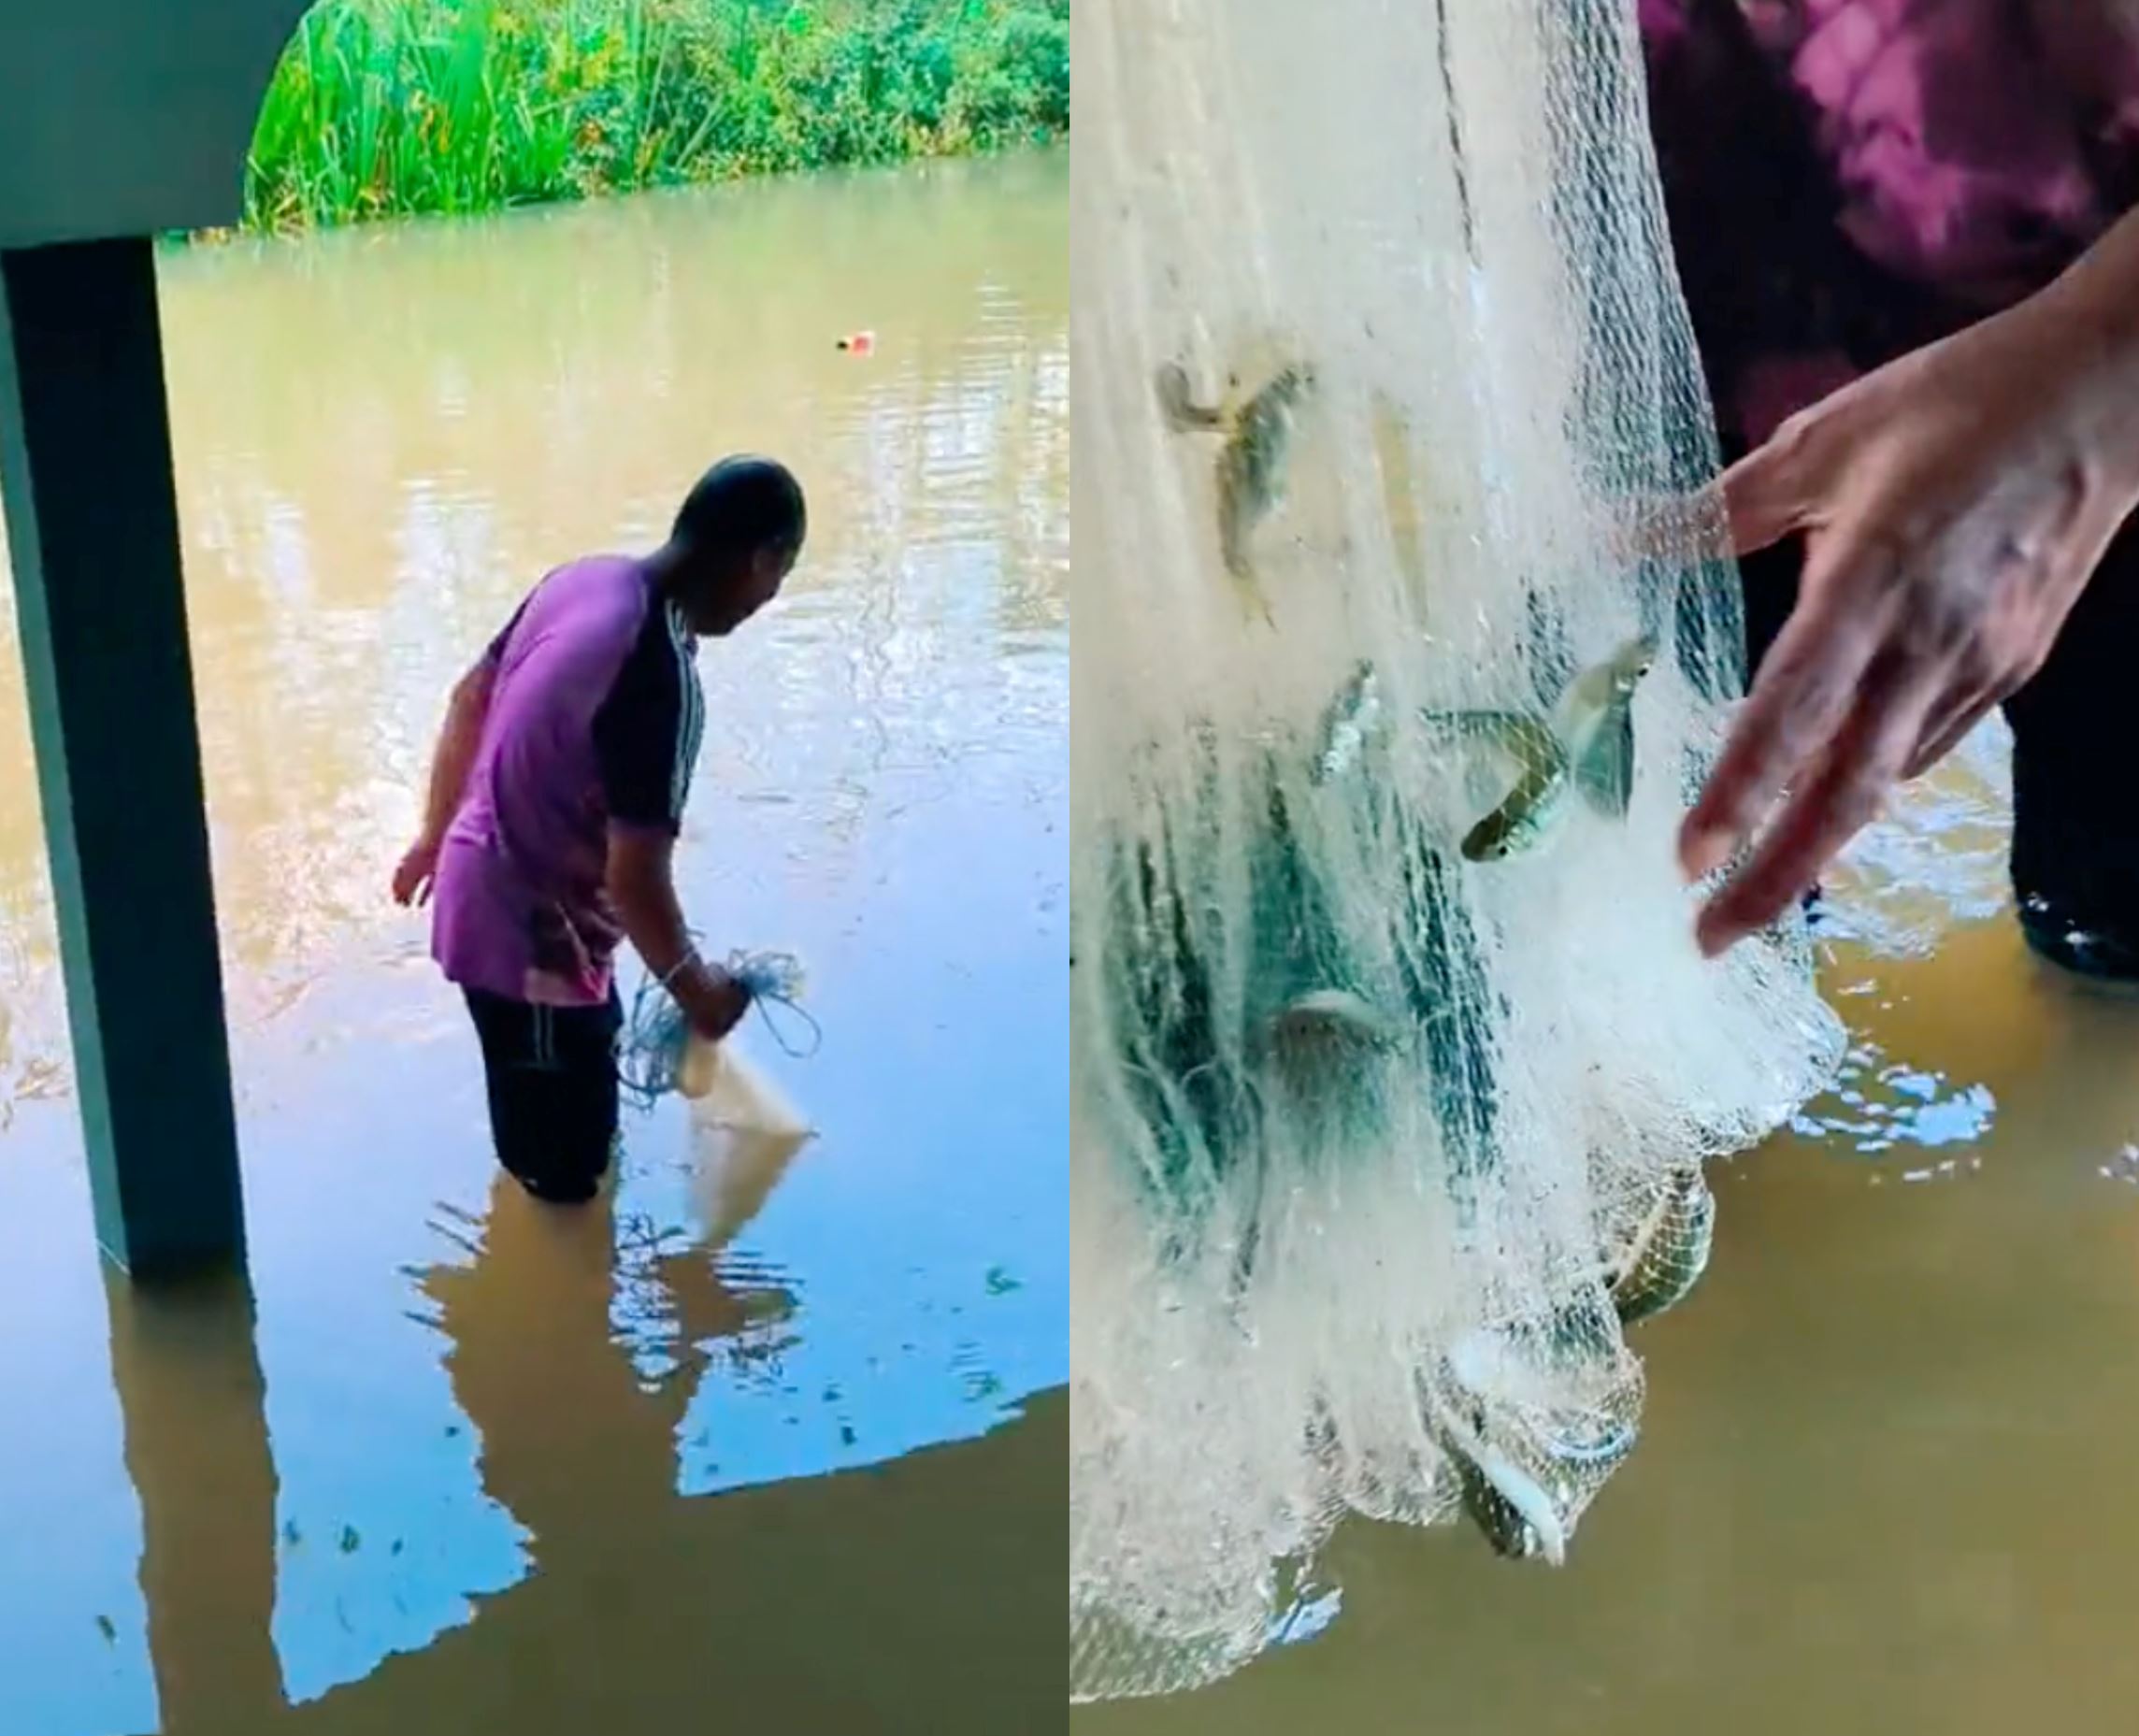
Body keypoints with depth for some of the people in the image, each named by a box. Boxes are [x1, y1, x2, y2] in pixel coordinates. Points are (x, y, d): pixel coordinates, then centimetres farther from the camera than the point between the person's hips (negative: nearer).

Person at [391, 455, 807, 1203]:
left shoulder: (583, 581, -3)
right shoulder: (661, 682, -31)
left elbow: (469, 703, 11)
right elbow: (634, 877, -28)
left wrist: (436, 836, 24)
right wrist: (696, 989, -11)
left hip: (479, 886, 10)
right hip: (532, 939, -10)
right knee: (560, 1175, 9)